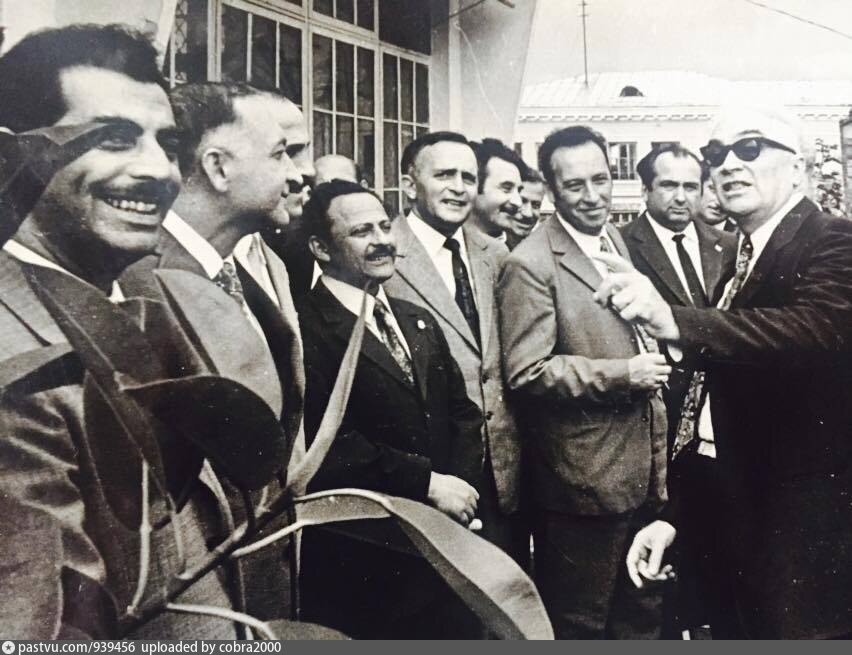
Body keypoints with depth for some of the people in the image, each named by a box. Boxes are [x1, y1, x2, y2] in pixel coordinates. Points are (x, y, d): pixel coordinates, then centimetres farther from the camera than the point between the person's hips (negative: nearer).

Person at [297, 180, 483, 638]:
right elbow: (328, 442, -24)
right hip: (359, 558, -7)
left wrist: (460, 482, -5)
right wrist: (427, 482, -18)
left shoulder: (419, 321, 11)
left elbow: (461, 409, 12)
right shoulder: (305, 330, -16)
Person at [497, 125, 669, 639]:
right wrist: (622, 374, -21)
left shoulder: (617, 243, 10)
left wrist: (653, 363, 7)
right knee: (579, 625, 12)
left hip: (643, 472, 8)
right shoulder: (531, 265, -16)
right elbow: (527, 371, -20)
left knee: (643, 615, 23)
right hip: (584, 480, -7)